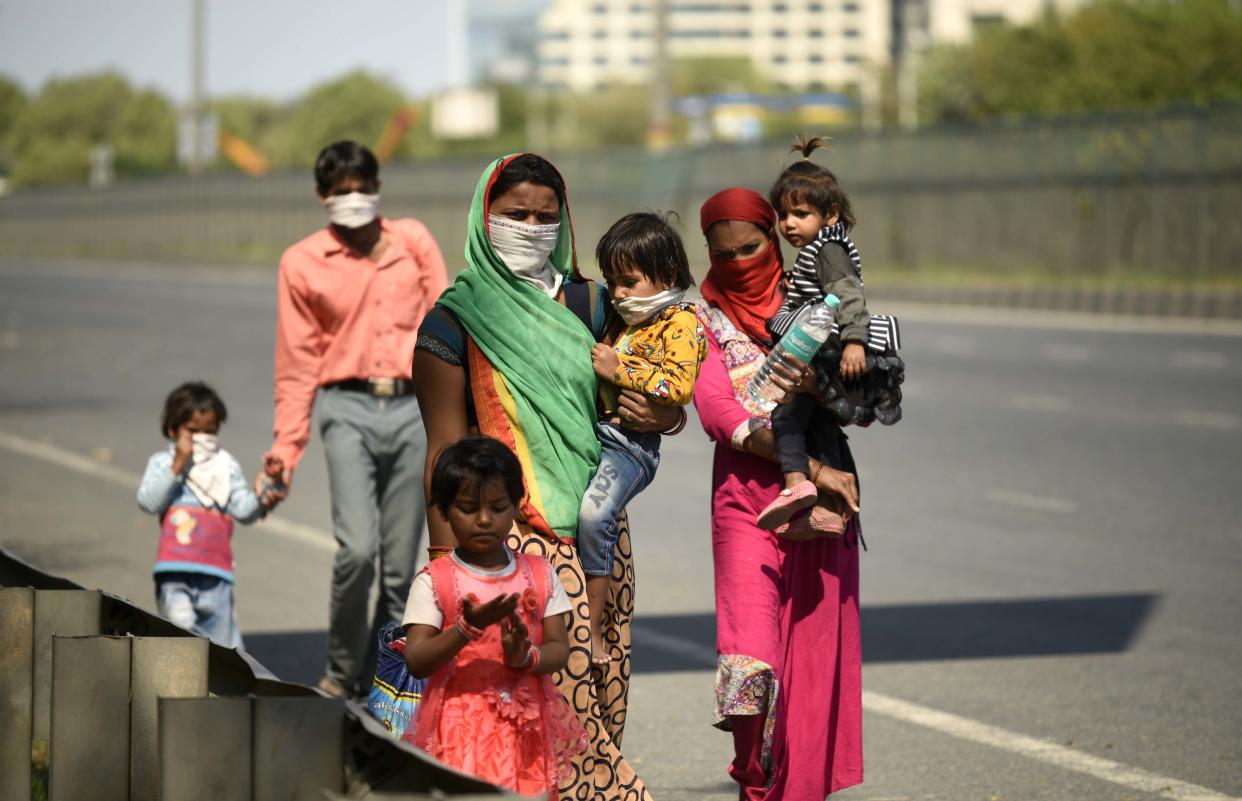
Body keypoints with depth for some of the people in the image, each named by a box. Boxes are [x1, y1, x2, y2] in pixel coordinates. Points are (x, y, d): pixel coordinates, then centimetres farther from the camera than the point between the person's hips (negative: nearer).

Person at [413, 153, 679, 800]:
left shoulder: (587, 304, 12)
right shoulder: (457, 319, -1)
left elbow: (631, 398, 22)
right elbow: (445, 450, -4)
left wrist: (664, 417, -3)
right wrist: (447, 563, -10)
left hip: (596, 527, 5)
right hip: (509, 537, -5)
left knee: (599, 694, 0)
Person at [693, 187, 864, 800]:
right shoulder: (704, 318, 3)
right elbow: (720, 413, -9)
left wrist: (820, 383, -18)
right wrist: (811, 468, -15)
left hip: (823, 496, 2)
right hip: (746, 494, -2)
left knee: (816, 644, 0)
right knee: (752, 654, -14)